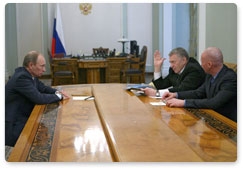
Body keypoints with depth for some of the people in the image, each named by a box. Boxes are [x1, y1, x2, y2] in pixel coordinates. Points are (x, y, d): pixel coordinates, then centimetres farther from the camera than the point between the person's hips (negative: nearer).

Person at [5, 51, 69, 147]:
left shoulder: (29, 74, 4)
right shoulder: (22, 77, -24)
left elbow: (42, 88, 18)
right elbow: (39, 98, -26)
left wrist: (57, 92, -1)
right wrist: (59, 96, -12)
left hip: (24, 117, 9)